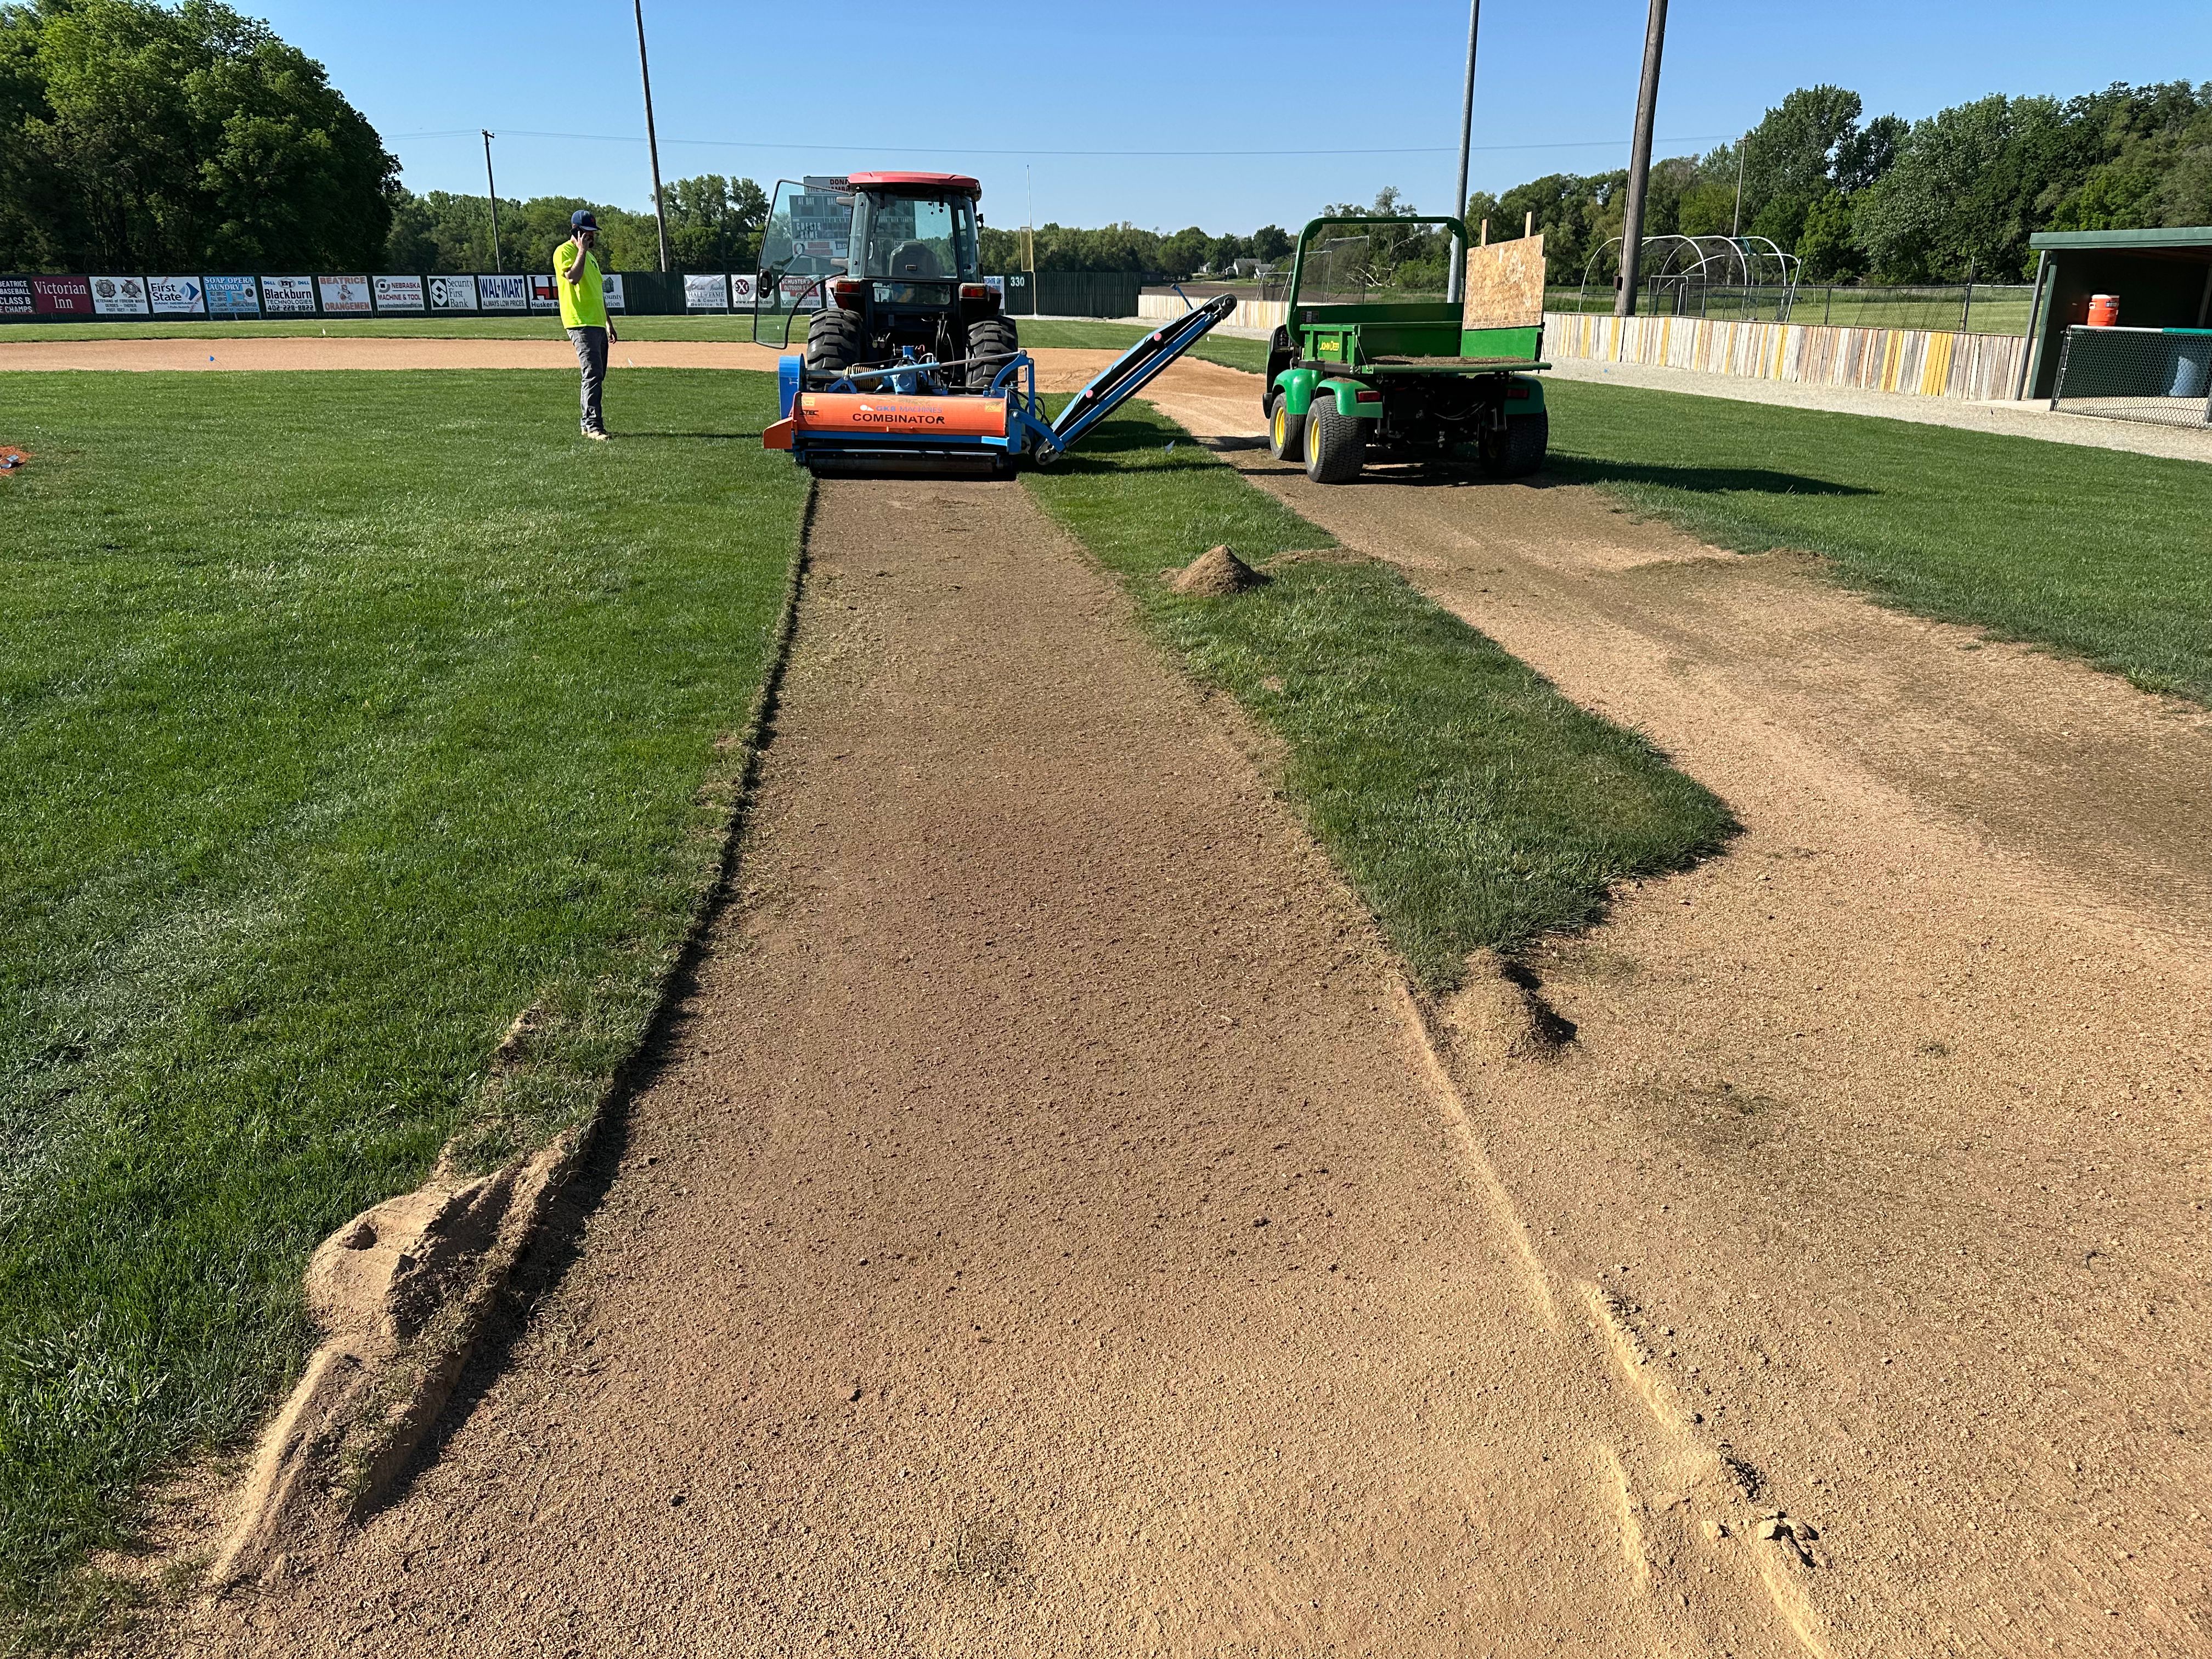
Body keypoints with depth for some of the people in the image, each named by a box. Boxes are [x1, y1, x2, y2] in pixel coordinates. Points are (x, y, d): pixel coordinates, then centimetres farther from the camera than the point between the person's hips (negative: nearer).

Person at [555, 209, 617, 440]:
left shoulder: (590, 255, 23)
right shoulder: (564, 252, -4)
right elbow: (573, 277, -22)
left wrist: (609, 323, 23)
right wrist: (582, 250, -13)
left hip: (597, 324, 9)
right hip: (581, 323, -9)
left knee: (598, 377, 9)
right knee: (593, 374, -17)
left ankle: (589, 425, 15)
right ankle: (593, 426, -18)